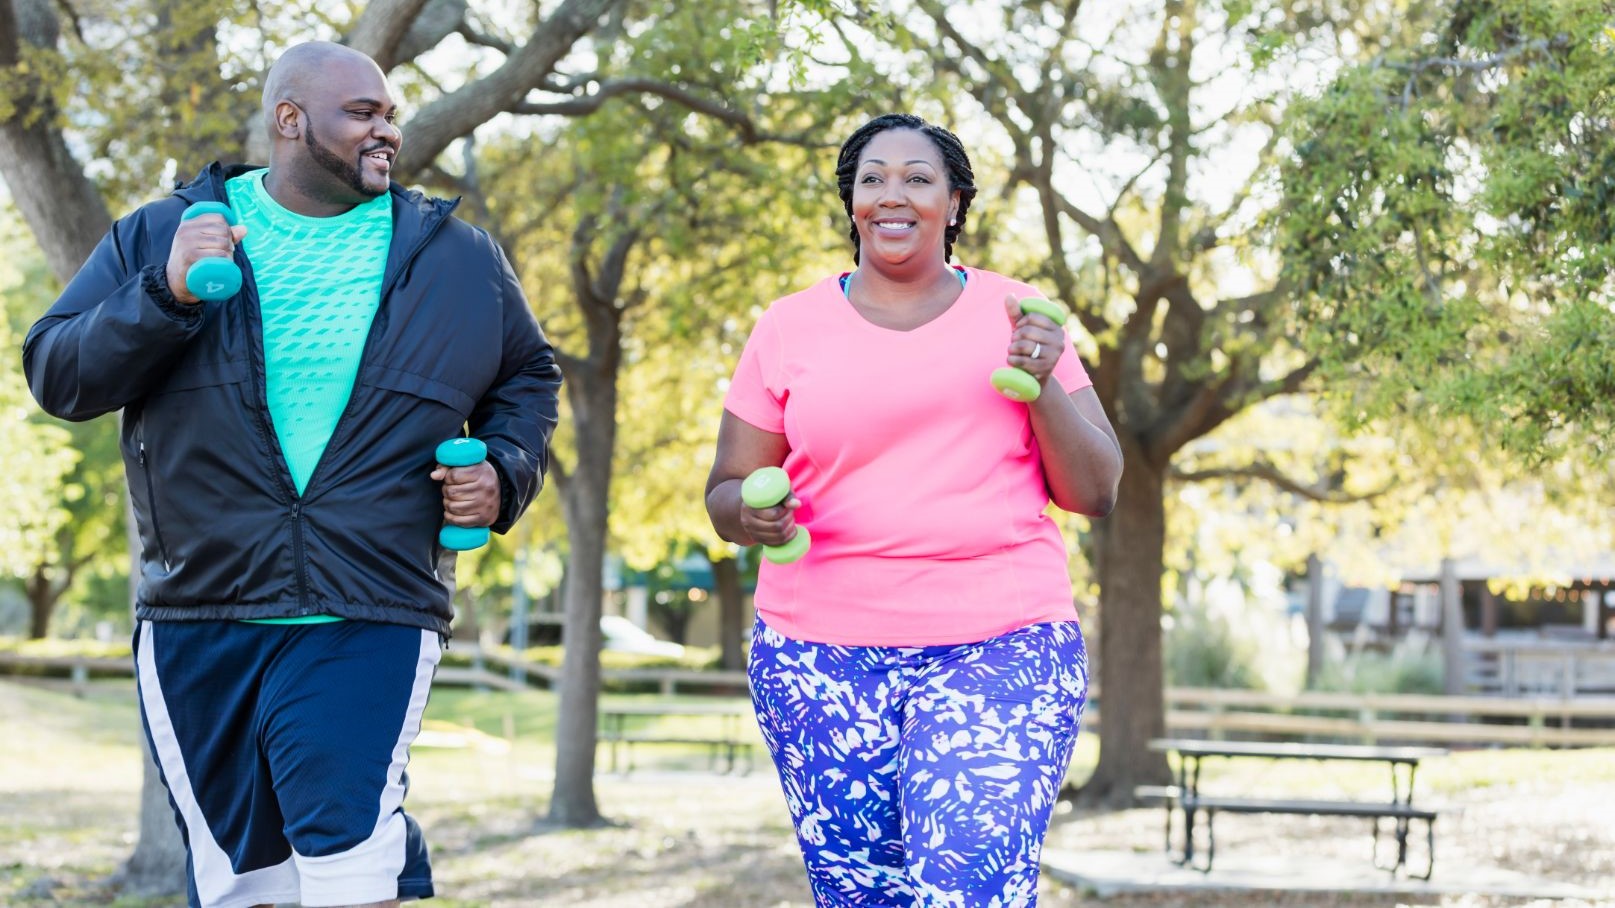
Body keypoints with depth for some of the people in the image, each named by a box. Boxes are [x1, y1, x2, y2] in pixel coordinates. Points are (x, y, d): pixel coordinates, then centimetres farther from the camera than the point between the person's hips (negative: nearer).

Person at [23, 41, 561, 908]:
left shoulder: (457, 259, 7)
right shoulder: (159, 237, 5)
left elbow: (527, 377, 22)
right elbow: (57, 375, -1)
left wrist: (504, 473, 2)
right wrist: (166, 297, -17)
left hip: (368, 622, -1)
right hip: (195, 620, 2)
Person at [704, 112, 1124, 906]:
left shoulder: (1011, 315, 9)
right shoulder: (789, 328, 8)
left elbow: (1095, 492, 8)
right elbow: (725, 496, 11)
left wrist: (1042, 386, -9)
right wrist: (751, 513, -12)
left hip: (999, 648, -1)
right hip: (824, 657, 1)